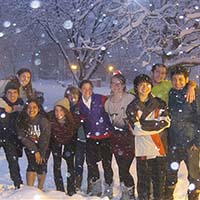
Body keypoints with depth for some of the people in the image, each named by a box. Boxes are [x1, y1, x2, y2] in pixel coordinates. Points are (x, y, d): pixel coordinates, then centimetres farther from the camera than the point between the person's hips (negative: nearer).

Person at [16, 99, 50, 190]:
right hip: (30, 147, 1)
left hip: (43, 147, -1)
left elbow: (45, 139, -17)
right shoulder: (21, 121, -14)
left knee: (42, 166, -8)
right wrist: (35, 151, -19)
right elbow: (22, 137, -15)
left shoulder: (44, 121, -20)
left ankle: (40, 188, 14)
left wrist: (41, 153, -17)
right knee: (32, 165, -19)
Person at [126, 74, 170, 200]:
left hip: (159, 147, 1)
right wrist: (156, 123, -11)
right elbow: (136, 129, -10)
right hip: (142, 149, -1)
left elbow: (165, 122, -6)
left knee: (160, 179, 7)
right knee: (143, 181, 3)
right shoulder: (132, 107, 4)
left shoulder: (159, 103, 9)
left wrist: (143, 124, -10)